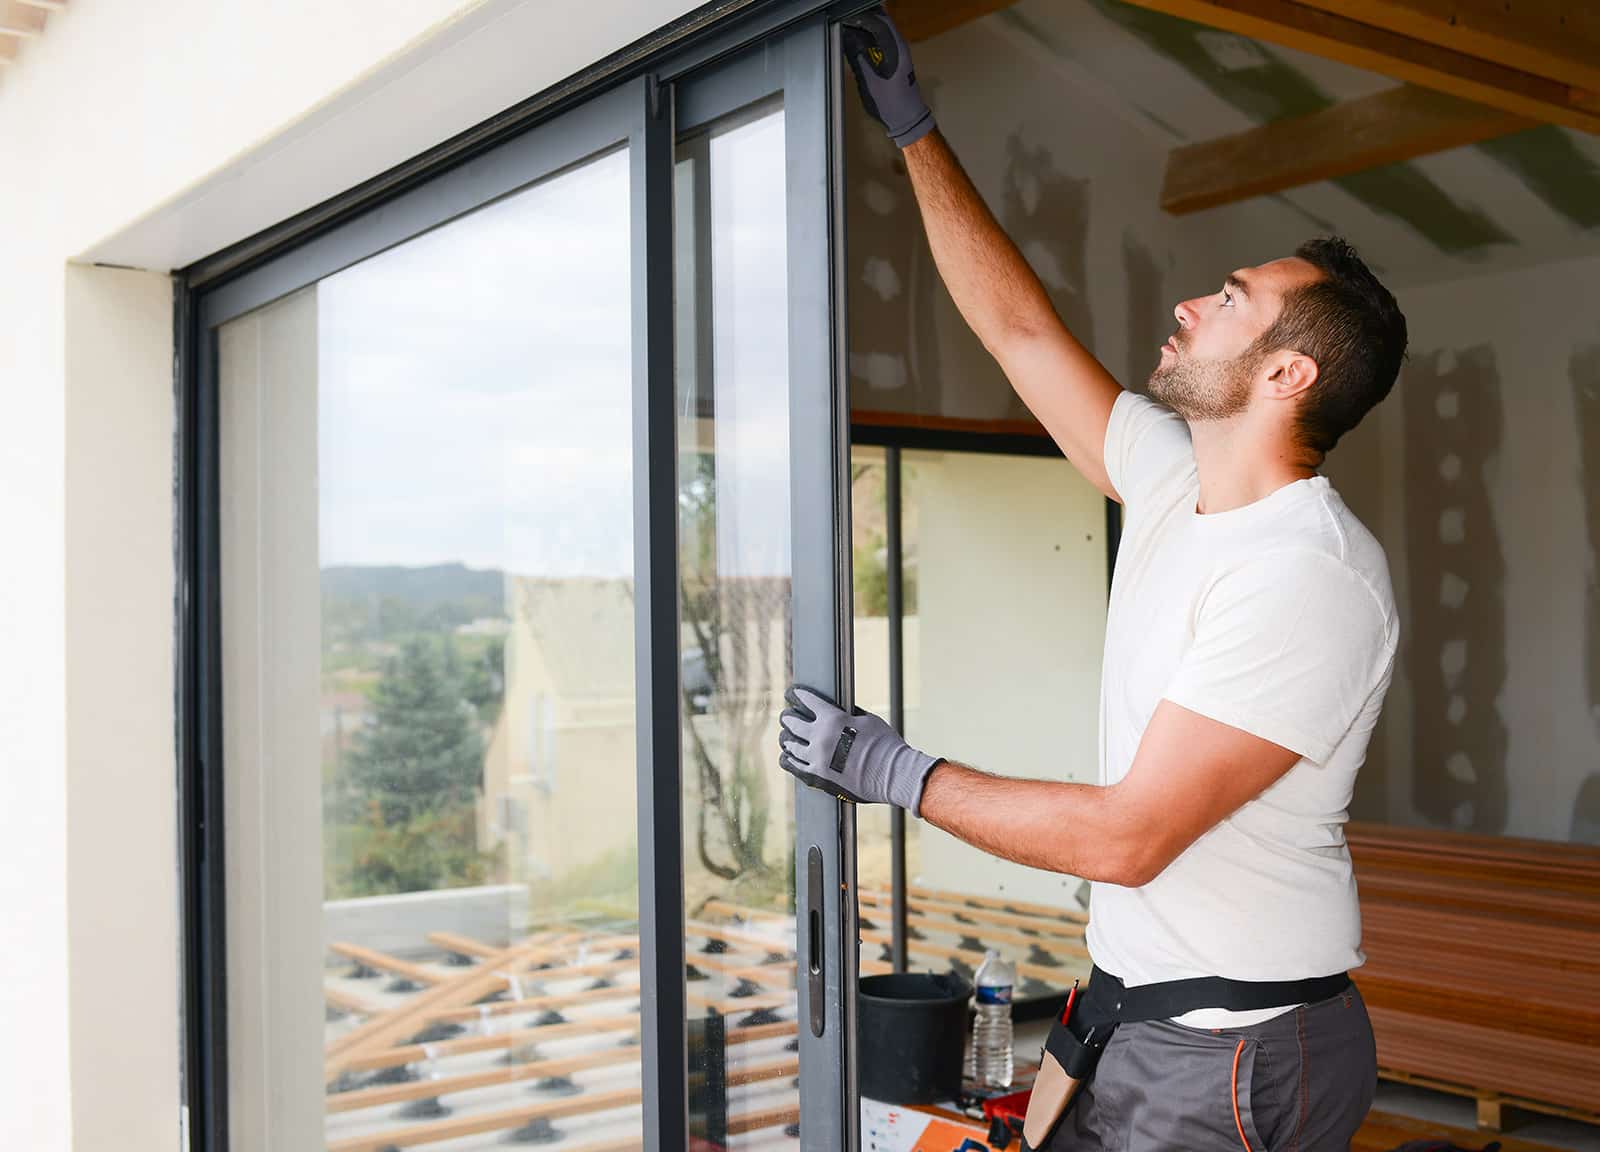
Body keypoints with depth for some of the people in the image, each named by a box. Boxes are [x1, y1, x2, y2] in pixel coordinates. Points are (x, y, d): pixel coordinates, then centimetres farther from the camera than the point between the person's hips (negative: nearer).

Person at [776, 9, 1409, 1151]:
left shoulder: (1312, 576, -23)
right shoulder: (1176, 483, 4)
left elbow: (1127, 835, -25)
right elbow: (1017, 324, 11)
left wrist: (897, 772, -17)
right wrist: (914, 126, 14)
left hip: (1237, 1053, -8)